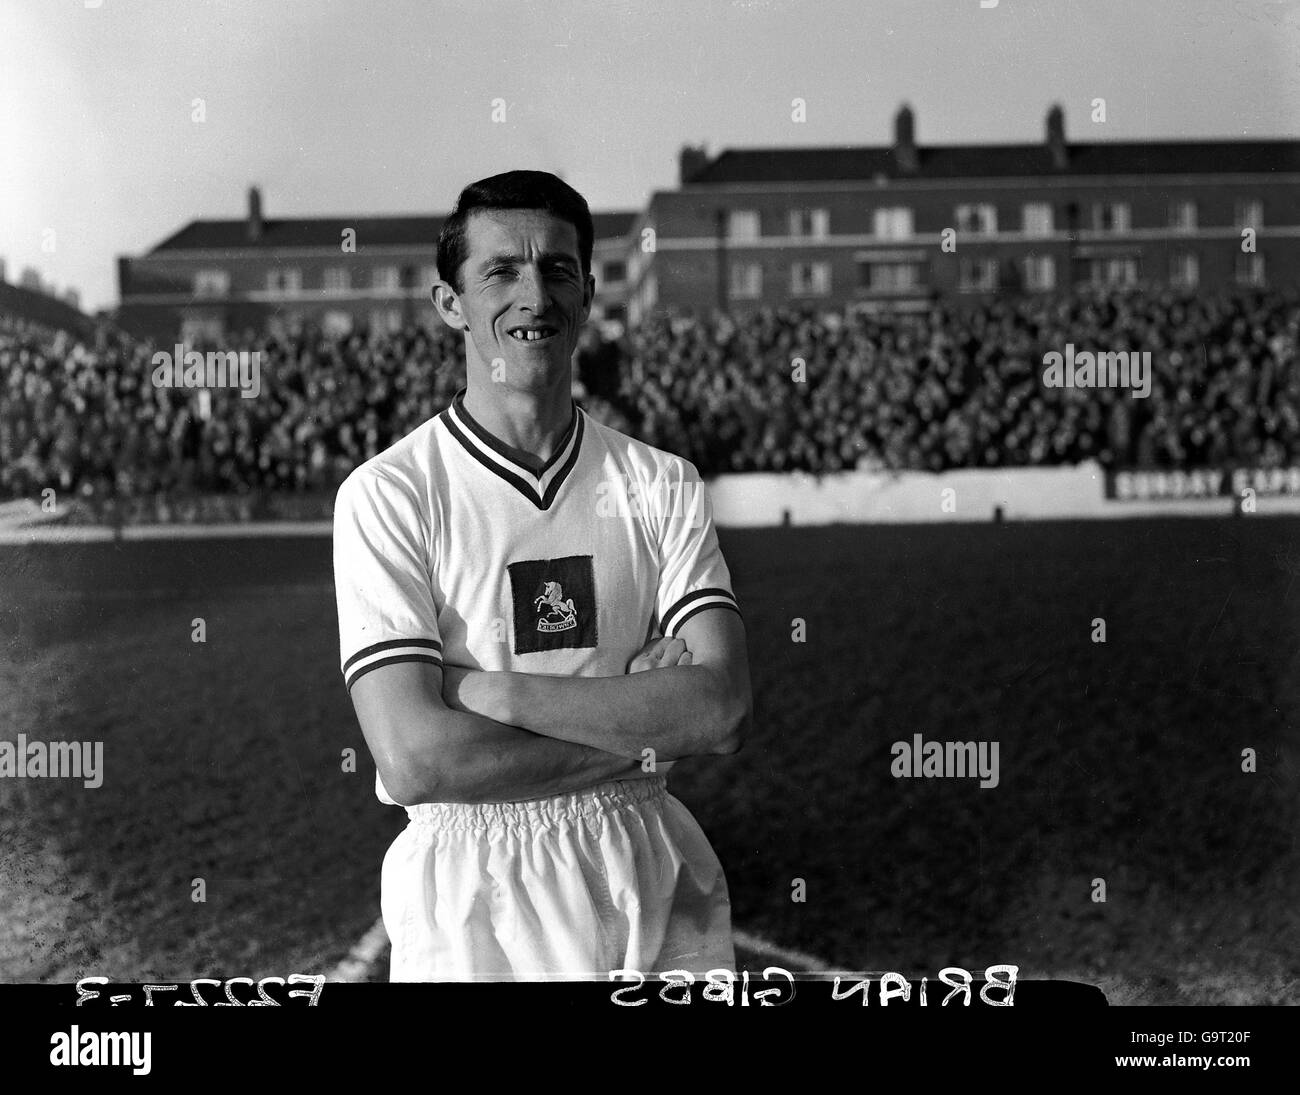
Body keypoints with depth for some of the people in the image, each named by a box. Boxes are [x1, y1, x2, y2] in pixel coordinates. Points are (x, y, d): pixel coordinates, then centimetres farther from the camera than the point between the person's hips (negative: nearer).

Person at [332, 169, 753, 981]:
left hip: (658, 897, 3)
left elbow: (724, 710, -11)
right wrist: (648, 728, -13)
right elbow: (416, 760, -17)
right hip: (470, 913, -3)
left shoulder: (661, 486, 2)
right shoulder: (388, 495, -7)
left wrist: (494, 692, -16)